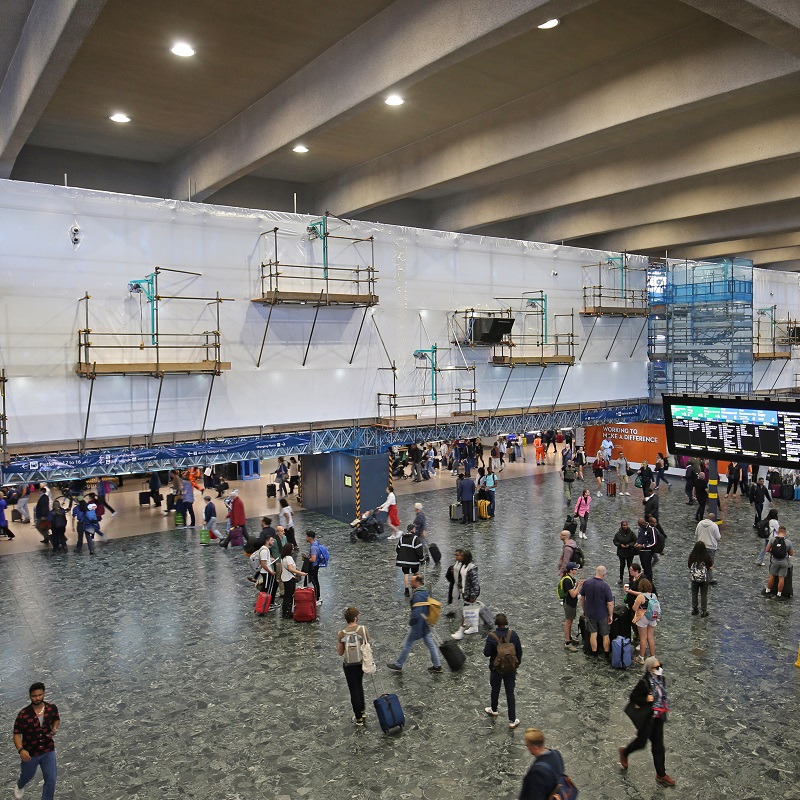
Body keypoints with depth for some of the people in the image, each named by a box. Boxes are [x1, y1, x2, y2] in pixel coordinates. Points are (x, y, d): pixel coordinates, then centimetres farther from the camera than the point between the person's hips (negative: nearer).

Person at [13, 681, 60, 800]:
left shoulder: (52, 708, -14)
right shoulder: (23, 714, -24)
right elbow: (17, 734, -15)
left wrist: (54, 729, -13)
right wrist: (20, 750, -30)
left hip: (48, 751, 1)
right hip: (30, 753, -1)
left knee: (51, 780, 2)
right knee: (27, 776, 27)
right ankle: (19, 786, 64)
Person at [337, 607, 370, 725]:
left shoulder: (341, 634, -18)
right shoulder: (363, 629, -19)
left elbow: (340, 652, -8)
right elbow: (368, 646, -6)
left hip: (349, 665, -2)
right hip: (361, 662, 2)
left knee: (354, 690, 13)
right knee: (359, 685, 27)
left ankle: (358, 718, 23)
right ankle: (362, 711, 35)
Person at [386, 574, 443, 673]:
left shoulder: (417, 595, -27)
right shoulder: (426, 591, 2)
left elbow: (416, 613, -29)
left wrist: (411, 622, -13)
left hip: (418, 624, -9)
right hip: (426, 623, 9)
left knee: (407, 644, 6)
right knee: (430, 643, 16)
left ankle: (398, 665, 19)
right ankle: (437, 666, 23)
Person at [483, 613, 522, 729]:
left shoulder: (492, 636, -22)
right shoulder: (513, 634, -14)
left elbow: (486, 653, -16)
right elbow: (519, 651, -4)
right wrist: (518, 663, 12)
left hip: (496, 668, -1)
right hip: (511, 668, 1)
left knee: (495, 690, 22)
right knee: (510, 693, 10)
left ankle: (494, 710, 46)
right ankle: (512, 721, 14)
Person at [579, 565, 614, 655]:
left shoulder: (586, 583, -9)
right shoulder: (605, 586, -21)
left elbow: (582, 598, 2)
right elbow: (610, 603, -18)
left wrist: (584, 610, 15)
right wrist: (611, 615, -4)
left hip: (589, 613, 3)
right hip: (602, 614, -3)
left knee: (593, 634, 15)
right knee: (605, 635, 15)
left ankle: (594, 654, 23)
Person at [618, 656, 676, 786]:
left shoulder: (660, 679, -5)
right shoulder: (644, 682, -23)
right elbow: (633, 697, -15)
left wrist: (665, 707, 7)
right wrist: (646, 699, -28)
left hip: (658, 717, 6)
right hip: (646, 717, -6)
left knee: (658, 746, 13)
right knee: (641, 742, 10)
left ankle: (661, 774, 27)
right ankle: (624, 752, 40)